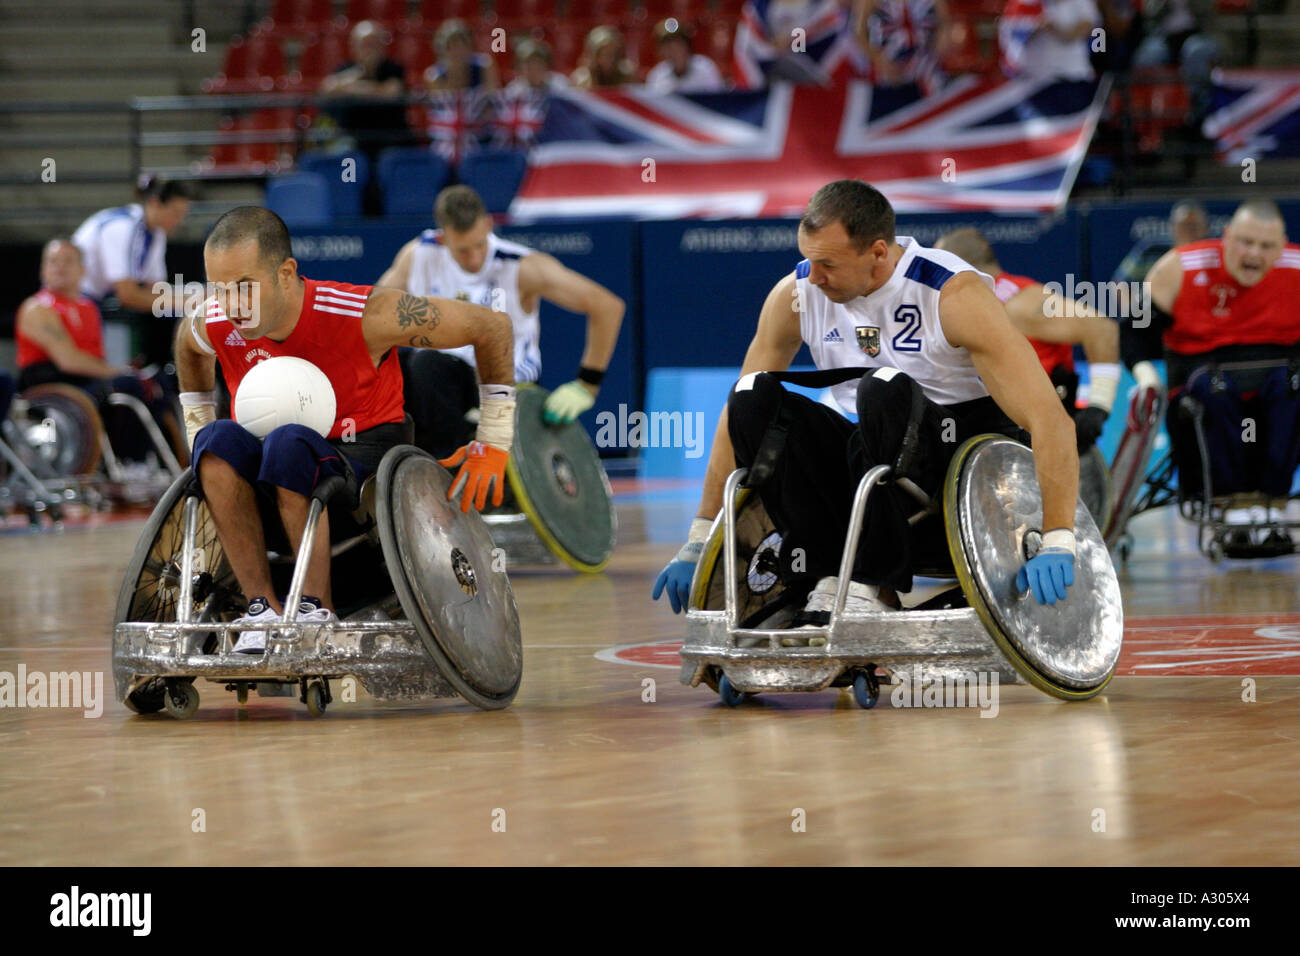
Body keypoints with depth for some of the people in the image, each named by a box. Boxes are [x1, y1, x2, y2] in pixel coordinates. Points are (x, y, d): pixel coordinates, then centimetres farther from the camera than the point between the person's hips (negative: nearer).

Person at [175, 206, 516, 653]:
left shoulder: (367, 315, -20)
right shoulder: (211, 327, -8)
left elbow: (492, 326, -9)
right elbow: (186, 343, 22)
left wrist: (494, 443, -4)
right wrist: (199, 434, 18)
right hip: (268, 500, 4)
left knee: (289, 444, -36)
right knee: (219, 440, -29)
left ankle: (319, 606, -26)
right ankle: (262, 606, -27)